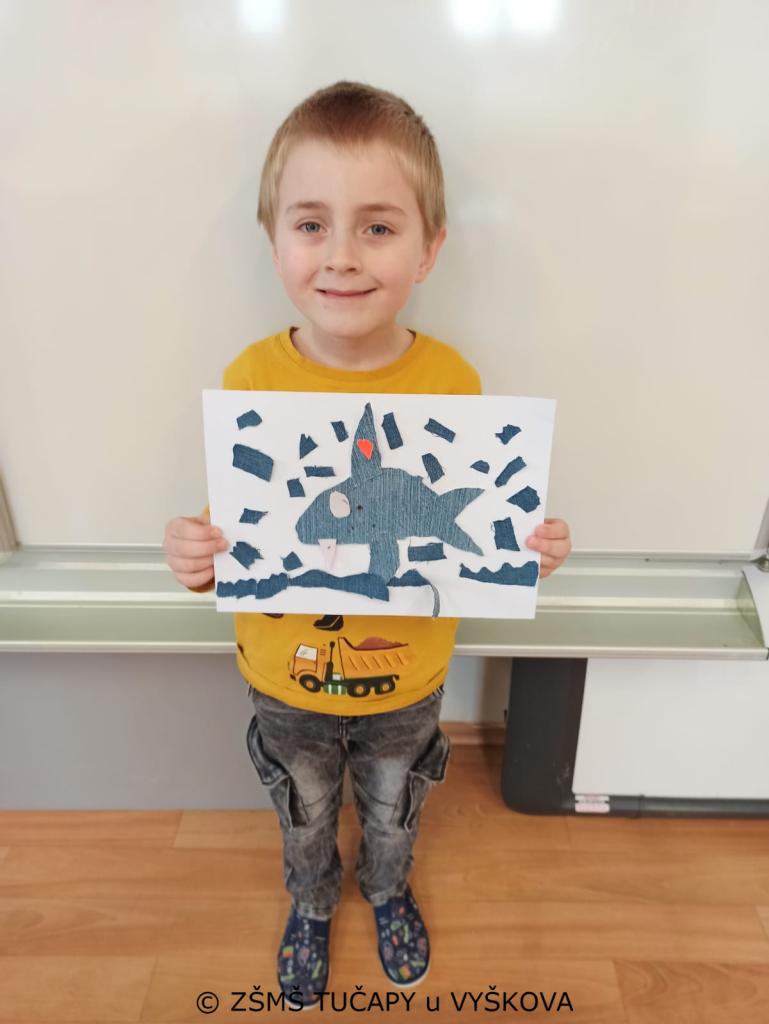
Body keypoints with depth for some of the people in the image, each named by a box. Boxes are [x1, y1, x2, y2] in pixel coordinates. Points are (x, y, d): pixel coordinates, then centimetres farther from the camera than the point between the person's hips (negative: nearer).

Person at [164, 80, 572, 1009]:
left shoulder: (452, 381, -19)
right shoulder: (250, 381, -20)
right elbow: (229, 533, -8)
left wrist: (527, 549, -27)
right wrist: (195, 559, -30)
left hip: (408, 680, 1)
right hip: (285, 679, 0)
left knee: (392, 812, 30)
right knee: (304, 817, 29)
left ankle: (387, 890, 66)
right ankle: (311, 904, 64)